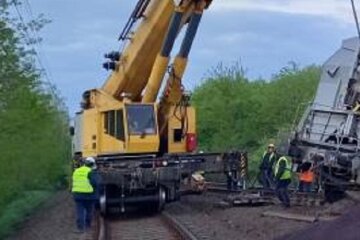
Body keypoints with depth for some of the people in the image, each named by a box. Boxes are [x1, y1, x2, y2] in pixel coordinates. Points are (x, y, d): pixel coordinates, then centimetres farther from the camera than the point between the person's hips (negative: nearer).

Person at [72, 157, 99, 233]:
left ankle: (80, 227, -3)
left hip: (77, 194, 4)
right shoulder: (91, 172, -9)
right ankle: (87, 225, 24)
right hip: (89, 195, -4)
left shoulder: (76, 171, 12)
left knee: (80, 212, 3)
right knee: (89, 211, 13)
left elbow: (74, 183, 17)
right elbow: (95, 183, -15)